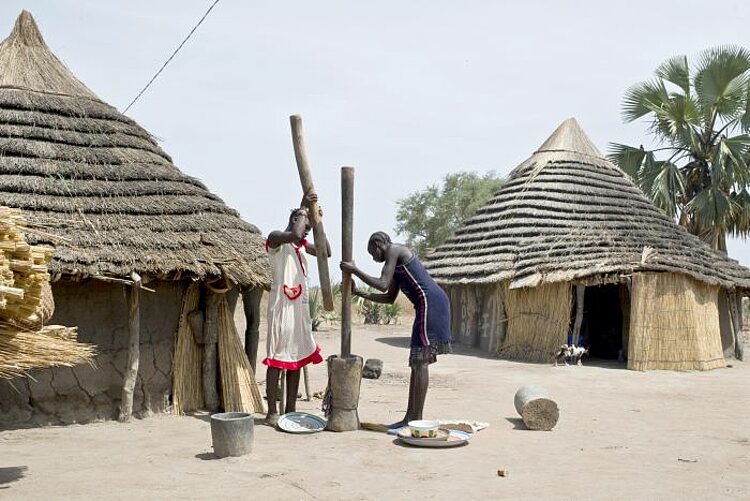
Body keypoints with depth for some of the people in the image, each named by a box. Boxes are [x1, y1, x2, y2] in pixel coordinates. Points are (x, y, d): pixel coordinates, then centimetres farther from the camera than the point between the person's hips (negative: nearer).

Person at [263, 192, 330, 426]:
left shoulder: (302, 244, 17)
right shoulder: (275, 238, -6)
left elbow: (326, 253, 13)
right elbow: (294, 235, -26)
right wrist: (303, 209, -14)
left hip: (301, 306, 8)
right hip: (281, 305, -8)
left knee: (297, 358, 8)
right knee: (277, 358, -5)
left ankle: (291, 410, 15)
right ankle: (272, 411, 0)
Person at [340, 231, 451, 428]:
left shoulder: (394, 250, -2)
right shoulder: (396, 262, 27)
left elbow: (382, 286, -12)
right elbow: (390, 298, 27)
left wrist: (354, 270, -3)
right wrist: (359, 293, 24)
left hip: (430, 302, -10)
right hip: (430, 304, 10)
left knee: (420, 361, -11)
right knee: (416, 362, 10)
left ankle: (417, 418, -10)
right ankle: (410, 416, 12)